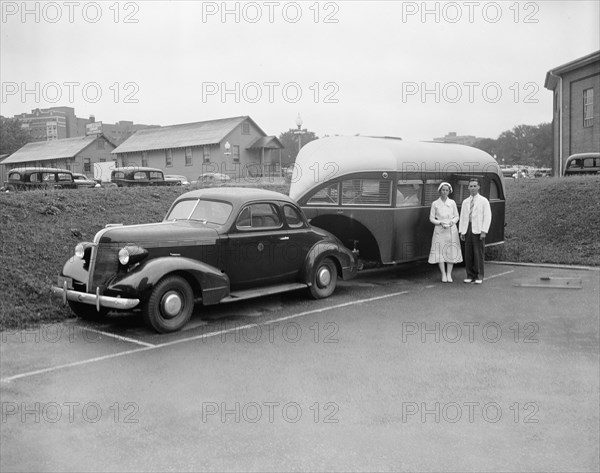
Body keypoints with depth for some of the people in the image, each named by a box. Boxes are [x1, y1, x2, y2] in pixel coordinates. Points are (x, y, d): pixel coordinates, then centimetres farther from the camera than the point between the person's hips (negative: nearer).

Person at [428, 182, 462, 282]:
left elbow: (457, 216, 10)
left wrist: (452, 221, -10)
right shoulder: (435, 204, 2)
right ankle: (443, 275, 3)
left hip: (451, 230, 1)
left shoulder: (452, 203, 6)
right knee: (440, 252, -4)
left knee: (451, 252, 0)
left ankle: (449, 274, 7)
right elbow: (431, 218, 3)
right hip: (440, 230, -1)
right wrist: (440, 222, -12)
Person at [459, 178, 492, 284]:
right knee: (468, 254, 3)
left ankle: (479, 277, 2)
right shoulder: (465, 202, 16)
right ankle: (470, 275, 11)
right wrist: (461, 231, 7)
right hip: (468, 230, 4)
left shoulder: (484, 201, 4)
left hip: (478, 230, -4)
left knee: (478, 254, -4)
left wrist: (484, 231, -11)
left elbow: (487, 217, -2)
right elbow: (462, 217, 16)